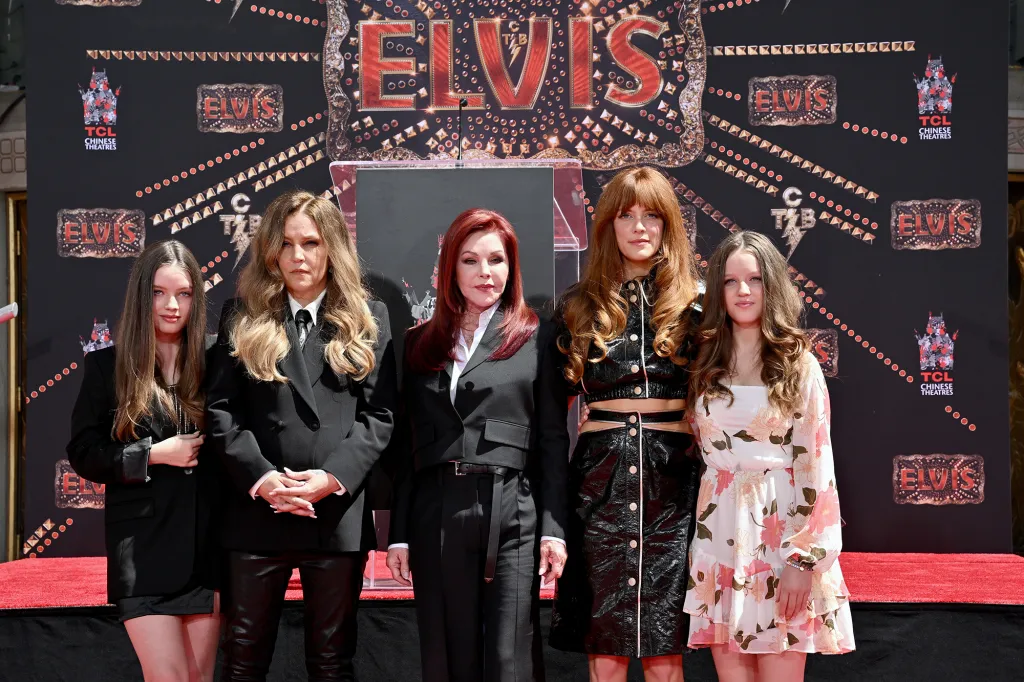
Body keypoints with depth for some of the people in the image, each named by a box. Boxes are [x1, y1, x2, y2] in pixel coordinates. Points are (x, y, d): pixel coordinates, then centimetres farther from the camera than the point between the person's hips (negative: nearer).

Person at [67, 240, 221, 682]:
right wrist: (155, 454, -14)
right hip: (143, 548, -2)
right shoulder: (107, 366, 1)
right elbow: (83, 454, -2)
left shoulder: (212, 363, 4)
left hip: (209, 543, 2)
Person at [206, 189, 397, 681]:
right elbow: (220, 410, 0)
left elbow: (379, 414, 0)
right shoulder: (243, 316, 7)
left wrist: (332, 477, -14)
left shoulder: (368, 319, 7)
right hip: (256, 511, 1)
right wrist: (260, 478, -13)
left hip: (338, 513, 0)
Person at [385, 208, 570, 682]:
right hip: (436, 516, 3)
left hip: (512, 515, -3)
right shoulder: (420, 344, 13)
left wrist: (554, 529, -6)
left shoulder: (536, 338, 5)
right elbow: (407, 444, 11)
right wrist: (399, 533, 7)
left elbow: (553, 440, 2)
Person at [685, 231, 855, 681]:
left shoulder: (800, 366, -1)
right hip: (719, 538, 3)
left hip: (780, 533, -3)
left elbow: (816, 465, -6)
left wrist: (804, 559, -12)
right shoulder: (705, 365, 8)